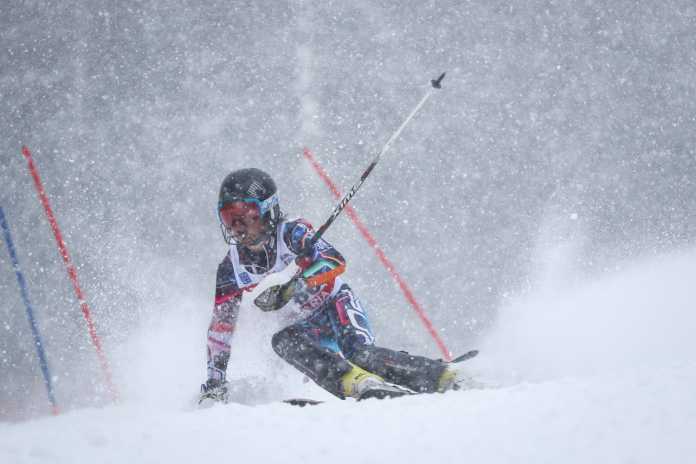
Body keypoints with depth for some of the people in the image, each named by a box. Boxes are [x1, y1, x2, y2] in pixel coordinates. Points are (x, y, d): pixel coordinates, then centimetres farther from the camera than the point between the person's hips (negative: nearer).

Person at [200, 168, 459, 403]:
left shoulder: (291, 233, -16)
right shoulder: (231, 270, -2)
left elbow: (335, 262, -32)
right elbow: (220, 324, 5)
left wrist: (286, 291, -42)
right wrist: (214, 379, 0)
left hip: (338, 305, -4)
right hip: (311, 326, 4)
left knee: (356, 352, -33)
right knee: (282, 341, -30)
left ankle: (441, 377, -34)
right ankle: (360, 383, -49)